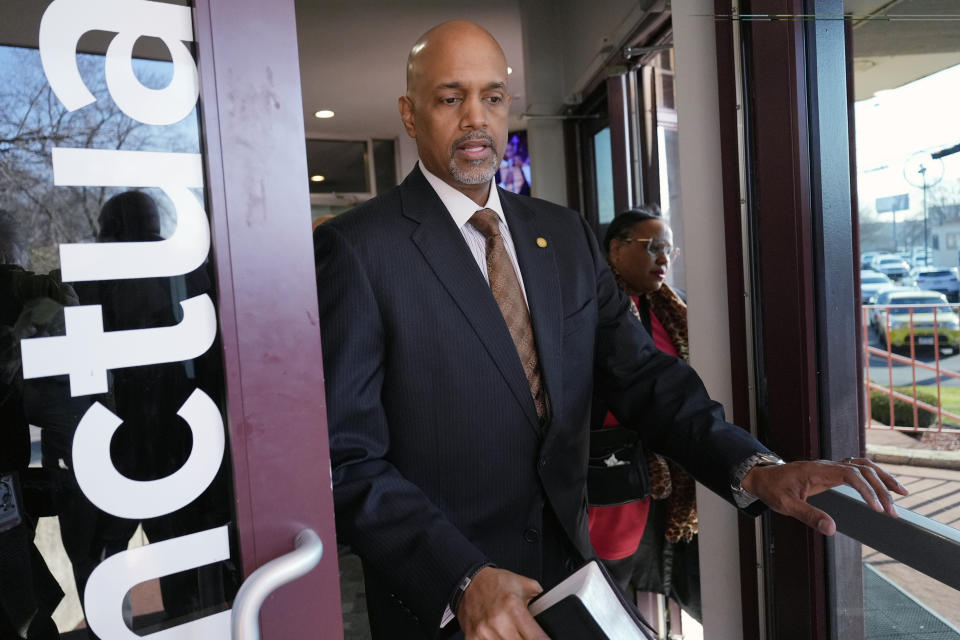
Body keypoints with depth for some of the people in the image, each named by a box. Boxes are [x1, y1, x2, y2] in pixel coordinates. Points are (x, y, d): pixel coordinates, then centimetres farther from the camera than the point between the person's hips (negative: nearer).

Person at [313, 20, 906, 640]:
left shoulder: (567, 234, 3)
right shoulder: (355, 250, -13)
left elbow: (641, 374, -1)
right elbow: (348, 457, -17)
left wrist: (753, 467, -16)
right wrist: (461, 581, -27)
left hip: (569, 569, 5)